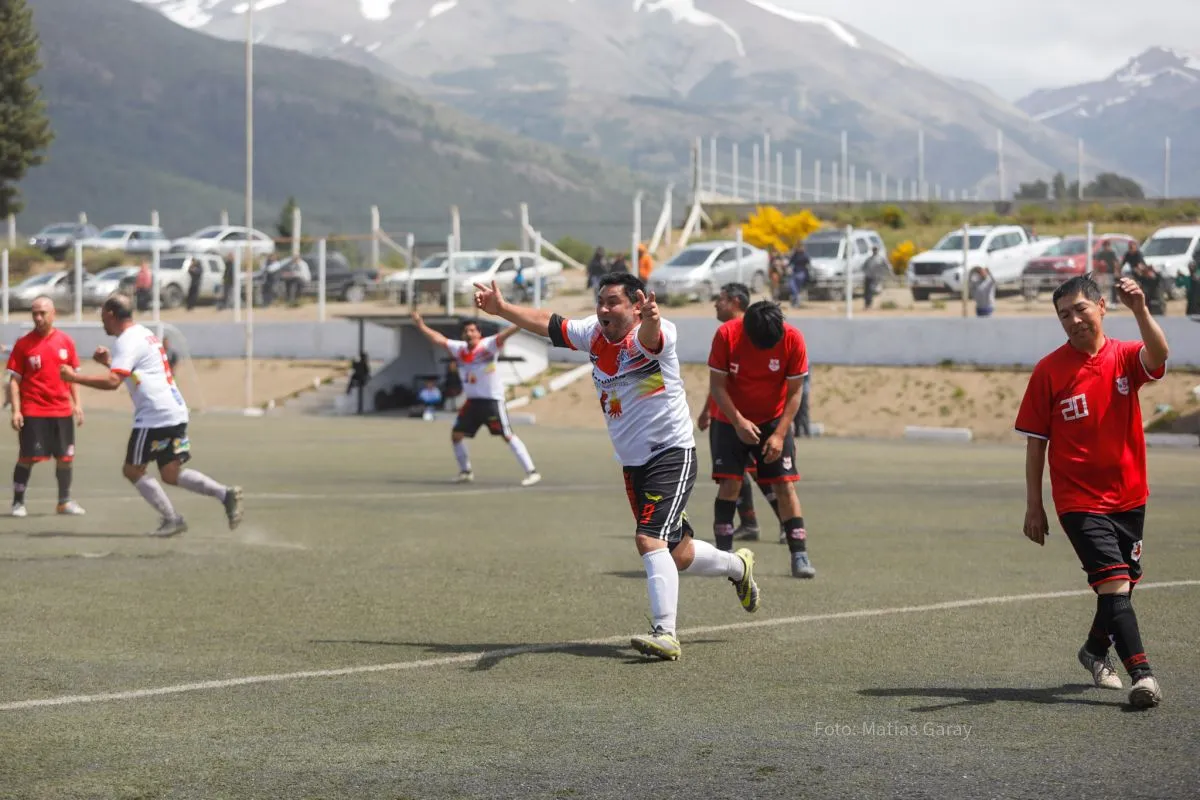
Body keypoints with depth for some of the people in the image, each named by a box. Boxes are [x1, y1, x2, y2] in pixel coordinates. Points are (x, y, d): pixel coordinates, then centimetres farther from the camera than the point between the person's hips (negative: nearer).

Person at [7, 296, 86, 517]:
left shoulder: (66, 341, 5)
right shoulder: (23, 344, -3)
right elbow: (14, 379, -2)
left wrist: (77, 404, 5)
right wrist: (16, 410, -10)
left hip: (62, 411, 3)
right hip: (33, 412, -3)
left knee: (65, 457, 6)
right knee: (27, 458, -3)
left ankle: (65, 501, 19)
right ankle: (18, 502, 8)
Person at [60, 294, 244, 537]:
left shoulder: (128, 342, -10)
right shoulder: (145, 334, 20)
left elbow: (112, 382, -22)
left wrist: (74, 377, -16)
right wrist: (109, 361, 21)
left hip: (155, 416, -9)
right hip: (176, 412, 9)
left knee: (133, 470, 2)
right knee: (171, 474, 10)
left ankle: (171, 519, -4)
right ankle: (225, 494, -6)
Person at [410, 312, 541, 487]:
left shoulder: (488, 345, -12)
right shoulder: (458, 348, 4)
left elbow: (503, 335, -27)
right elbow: (438, 339, 13)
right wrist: (421, 325, 14)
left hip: (492, 401, -7)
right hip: (472, 401, 7)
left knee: (507, 436, -13)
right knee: (456, 434, 8)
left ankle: (531, 472, -13)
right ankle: (466, 472, 27)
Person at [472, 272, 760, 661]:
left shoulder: (653, 334, -20)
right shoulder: (593, 334, 2)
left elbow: (649, 337, -44)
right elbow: (548, 324, 14)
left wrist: (651, 319, -66)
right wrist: (502, 308, 10)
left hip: (672, 453, -8)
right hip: (632, 463, 8)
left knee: (649, 539, -24)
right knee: (677, 556, 17)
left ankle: (665, 633, -23)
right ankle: (738, 566, 45)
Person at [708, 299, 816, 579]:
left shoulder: (793, 340, -18)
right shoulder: (727, 335, -20)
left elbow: (794, 392, -10)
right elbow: (717, 385, -12)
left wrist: (780, 434, -18)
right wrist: (738, 421, -22)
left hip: (774, 421, 0)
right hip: (732, 421, 0)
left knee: (785, 485, -7)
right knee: (729, 484, -11)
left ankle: (800, 555, -6)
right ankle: (723, 553, -6)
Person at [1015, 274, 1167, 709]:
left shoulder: (1125, 357, -1)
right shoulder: (1048, 370, -4)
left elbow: (1158, 355, -25)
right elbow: (1035, 441, -1)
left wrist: (1140, 311, -42)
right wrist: (1033, 506, -2)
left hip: (1128, 496, 4)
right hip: (1078, 499, -3)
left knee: (1120, 585, 17)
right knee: (1114, 583, -18)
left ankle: (1096, 650, 42)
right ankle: (1141, 673, -23)